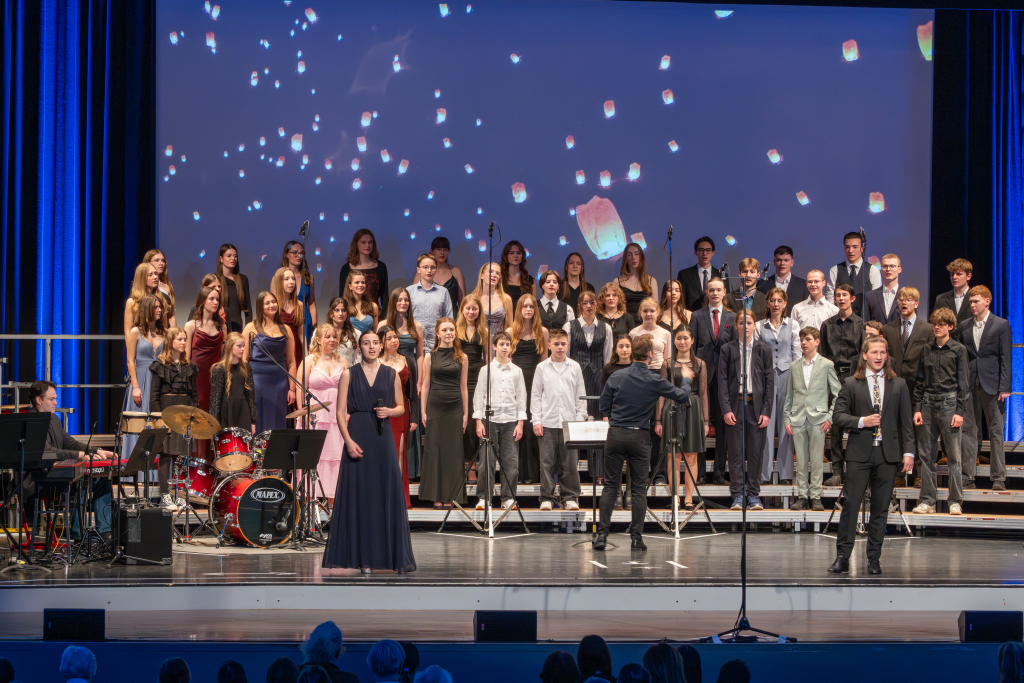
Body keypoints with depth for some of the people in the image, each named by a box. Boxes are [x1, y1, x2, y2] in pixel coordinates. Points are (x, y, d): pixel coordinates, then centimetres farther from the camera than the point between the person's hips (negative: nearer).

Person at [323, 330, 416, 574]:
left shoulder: (391, 374, 8)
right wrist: (348, 441, -12)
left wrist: (390, 411, -8)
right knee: (359, 494, -1)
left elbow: (401, 407, 14)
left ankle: (394, 556, 2)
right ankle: (363, 557, 2)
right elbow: (340, 412, 0)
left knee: (387, 493, -1)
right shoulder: (349, 374, 3)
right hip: (357, 437, -1)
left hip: (382, 437, 1)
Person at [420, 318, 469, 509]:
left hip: (455, 407, 0)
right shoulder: (430, 357, 4)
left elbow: (463, 387, 7)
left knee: (453, 450, 1)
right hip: (435, 406, 0)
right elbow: (425, 385, 5)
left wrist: (466, 412, 4)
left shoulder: (462, 357, 6)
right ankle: (436, 496, 7)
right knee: (434, 449, 1)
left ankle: (450, 496, 6)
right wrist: (423, 411, -1)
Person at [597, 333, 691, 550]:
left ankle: (602, 535, 1)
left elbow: (604, 409, 4)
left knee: (610, 486, 6)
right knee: (639, 489, 6)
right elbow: (682, 396, 5)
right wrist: (686, 379, 25)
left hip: (615, 435, 1)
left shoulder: (616, 377, -3)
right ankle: (637, 538, 6)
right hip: (639, 437, -1)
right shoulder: (655, 381, -8)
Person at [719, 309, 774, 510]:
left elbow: (769, 381, 4)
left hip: (757, 406, 1)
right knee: (736, 452, 0)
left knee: (756, 452, 3)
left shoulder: (764, 349, 5)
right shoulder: (727, 350, 4)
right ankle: (737, 495, 6)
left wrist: (766, 411, -3)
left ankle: (753, 494, 11)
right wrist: (726, 409, -8)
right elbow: (722, 380, 1)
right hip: (735, 405, 0)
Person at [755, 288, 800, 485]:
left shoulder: (792, 325, 7)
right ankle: (764, 473, 3)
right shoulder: (759, 326, 6)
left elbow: (797, 354, 7)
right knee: (766, 424, -2)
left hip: (786, 374, 0)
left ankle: (786, 473, 5)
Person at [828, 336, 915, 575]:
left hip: (888, 454, 2)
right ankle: (842, 557, -2)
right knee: (851, 504, -6)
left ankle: (874, 559, 11)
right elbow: (837, 416, 2)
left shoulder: (898, 385, 10)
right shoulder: (851, 384, 5)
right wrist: (861, 422, -13)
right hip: (859, 453, -2)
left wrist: (908, 451, 2)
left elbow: (906, 421, 9)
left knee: (881, 508, 4)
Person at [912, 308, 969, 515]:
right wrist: (917, 408, 5)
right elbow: (919, 381, 13)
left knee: (954, 455, -3)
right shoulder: (927, 350, 11)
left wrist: (960, 411, -6)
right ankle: (927, 500, 9)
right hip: (928, 404, 4)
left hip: (949, 404, -4)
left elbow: (962, 382, 0)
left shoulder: (958, 350, 2)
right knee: (926, 455, 4)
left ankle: (955, 501, 1)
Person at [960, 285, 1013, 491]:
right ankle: (967, 477, 7)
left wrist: (1004, 387, -10)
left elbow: (1005, 358, -4)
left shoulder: (1001, 325, -1)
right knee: (968, 431, 3)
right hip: (969, 384, 4)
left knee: (996, 432, 1)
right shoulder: (964, 326, 11)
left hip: (992, 384, -4)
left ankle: (998, 478, 5)